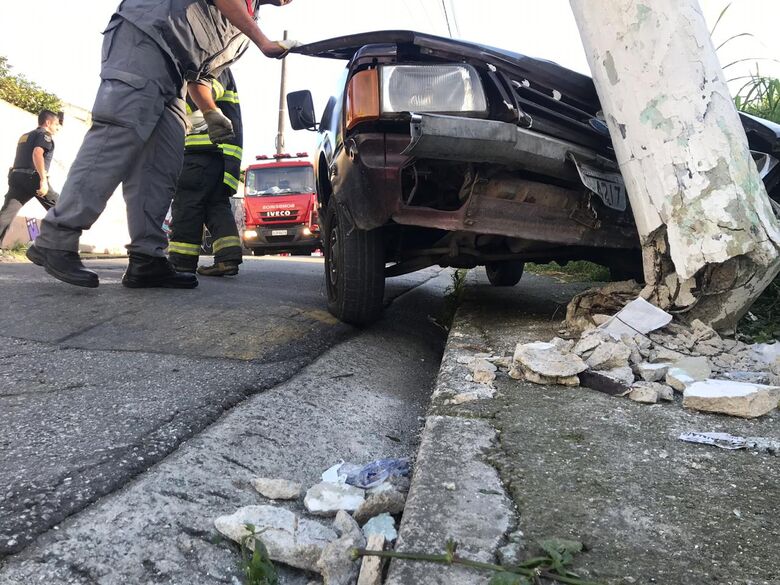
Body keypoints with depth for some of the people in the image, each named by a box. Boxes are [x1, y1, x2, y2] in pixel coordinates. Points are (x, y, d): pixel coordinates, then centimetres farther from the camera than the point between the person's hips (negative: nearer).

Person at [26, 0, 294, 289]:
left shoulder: (241, 36, 28)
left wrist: (211, 114, 14)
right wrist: (262, 41, -9)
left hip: (172, 73, 9)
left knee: (162, 166, -6)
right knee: (118, 138, -22)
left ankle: (147, 259, -11)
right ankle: (56, 241, -23)